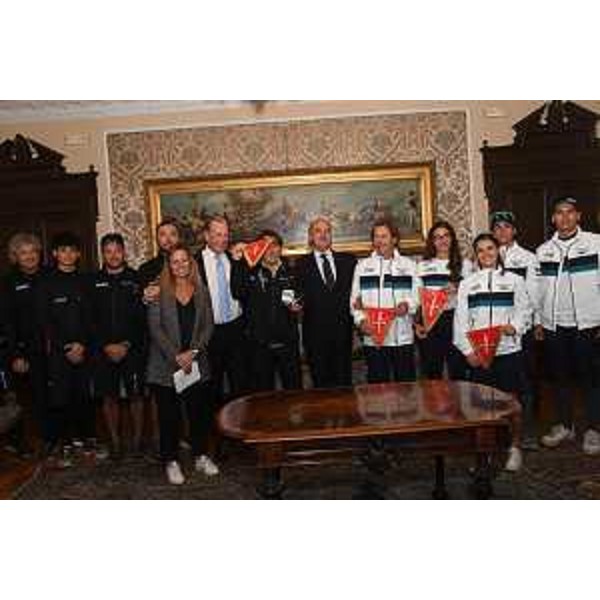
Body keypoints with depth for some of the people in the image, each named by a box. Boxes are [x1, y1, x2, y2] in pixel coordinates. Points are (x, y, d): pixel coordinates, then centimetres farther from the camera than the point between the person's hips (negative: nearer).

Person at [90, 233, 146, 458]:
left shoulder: (136, 279, 1)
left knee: (135, 395, 3)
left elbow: (143, 317, -3)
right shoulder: (94, 281, 5)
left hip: (133, 349, -1)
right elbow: (90, 319, 3)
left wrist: (127, 345, -9)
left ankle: (137, 440, 16)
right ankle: (115, 441, 19)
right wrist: (106, 346, -6)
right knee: (109, 397, 7)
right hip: (103, 351, 2)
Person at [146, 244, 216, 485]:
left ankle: (201, 456, 24)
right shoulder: (160, 292, -2)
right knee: (169, 414, 4)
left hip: (196, 363, 3)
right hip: (166, 364, -2)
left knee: (200, 411, 7)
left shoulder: (201, 290, 7)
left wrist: (192, 352, -9)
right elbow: (155, 328, -7)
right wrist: (176, 357, -13)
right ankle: (171, 461, 17)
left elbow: (208, 325, 4)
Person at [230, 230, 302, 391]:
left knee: (294, 388, 5)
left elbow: (300, 300, 18)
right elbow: (238, 293, -16)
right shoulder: (250, 273, 3)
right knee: (263, 391, 9)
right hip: (260, 343, -1)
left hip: (287, 342, 1)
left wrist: (297, 307, -5)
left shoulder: (291, 273, 9)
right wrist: (237, 262, -22)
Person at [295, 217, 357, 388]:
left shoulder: (348, 260, 12)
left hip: (343, 330, 2)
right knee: (321, 383, 4)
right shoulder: (302, 264, 6)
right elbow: (301, 296, 6)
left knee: (344, 383, 5)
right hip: (316, 333, -1)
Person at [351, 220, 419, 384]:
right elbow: (355, 299, 6)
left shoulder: (408, 264, 11)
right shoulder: (363, 266, 10)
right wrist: (361, 320, -11)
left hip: (403, 336, 0)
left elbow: (418, 295, 6)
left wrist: (407, 305, -15)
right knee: (377, 384, 3)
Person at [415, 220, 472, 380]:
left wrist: (457, 289, -11)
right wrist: (417, 323, 2)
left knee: (458, 371, 0)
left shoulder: (465, 264, 8)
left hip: (455, 321, -1)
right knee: (431, 374, 6)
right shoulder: (422, 266, 11)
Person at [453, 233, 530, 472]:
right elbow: (460, 320, 5)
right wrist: (467, 350, -5)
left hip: (508, 350, -1)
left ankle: (515, 448, 18)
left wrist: (514, 327, -15)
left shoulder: (514, 280, 8)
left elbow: (524, 310, 5)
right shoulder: (467, 284, 10)